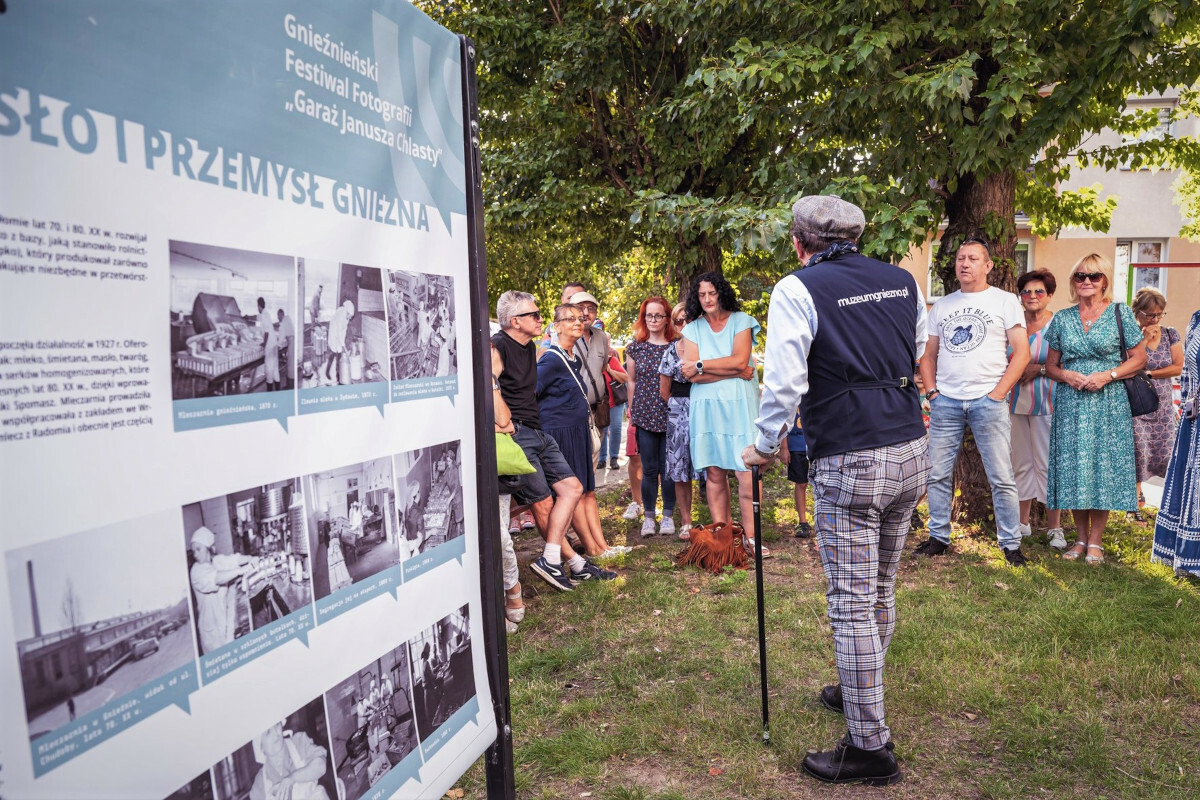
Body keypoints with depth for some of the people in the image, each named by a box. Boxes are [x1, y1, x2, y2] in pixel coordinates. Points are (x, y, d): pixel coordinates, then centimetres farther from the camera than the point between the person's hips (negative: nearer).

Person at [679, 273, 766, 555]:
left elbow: (740, 360, -9)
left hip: (738, 403, -2)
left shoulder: (741, 321, 6)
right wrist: (735, 372, -9)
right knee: (714, 473, 2)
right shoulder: (693, 329, 11)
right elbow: (690, 374, -2)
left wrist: (701, 365, -5)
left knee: (745, 471, -7)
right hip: (706, 406, 2)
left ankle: (751, 537, -1)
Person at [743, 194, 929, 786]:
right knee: (881, 591, 21)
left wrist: (764, 447, 1)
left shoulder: (796, 290, -10)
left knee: (852, 604, 2)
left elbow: (784, 382, -14)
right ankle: (860, 693, 42)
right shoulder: (902, 281, 8)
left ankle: (870, 747, 12)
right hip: (911, 451, 7)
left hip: (849, 463, -7)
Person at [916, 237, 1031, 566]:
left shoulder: (1005, 301, 4)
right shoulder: (941, 305, 15)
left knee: (1002, 477, -1)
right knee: (938, 474, 6)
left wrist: (998, 393, -9)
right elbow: (928, 355, 18)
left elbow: (1022, 352, -1)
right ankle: (938, 537, 18)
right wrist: (931, 391, 3)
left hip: (988, 401, -3)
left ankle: (1011, 543, 10)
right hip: (945, 402, 4)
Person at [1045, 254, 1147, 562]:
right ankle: (1080, 538, 17)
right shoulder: (1062, 318, 8)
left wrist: (1108, 375, -13)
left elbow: (1139, 359, 1)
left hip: (1109, 402, -2)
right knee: (1073, 467, 4)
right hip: (1070, 403, 2)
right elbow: (1051, 365, 12)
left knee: (1103, 467, 0)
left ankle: (1096, 541, 11)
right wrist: (1066, 375, -9)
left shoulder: (1120, 313, 2)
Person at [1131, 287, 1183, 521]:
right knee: (1139, 451, -5)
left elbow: (1178, 367, -1)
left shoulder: (1171, 335, 6)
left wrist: (1148, 373, -11)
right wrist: (1143, 340, -16)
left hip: (1163, 405, 3)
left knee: (1165, 453, 2)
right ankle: (1137, 496, 10)